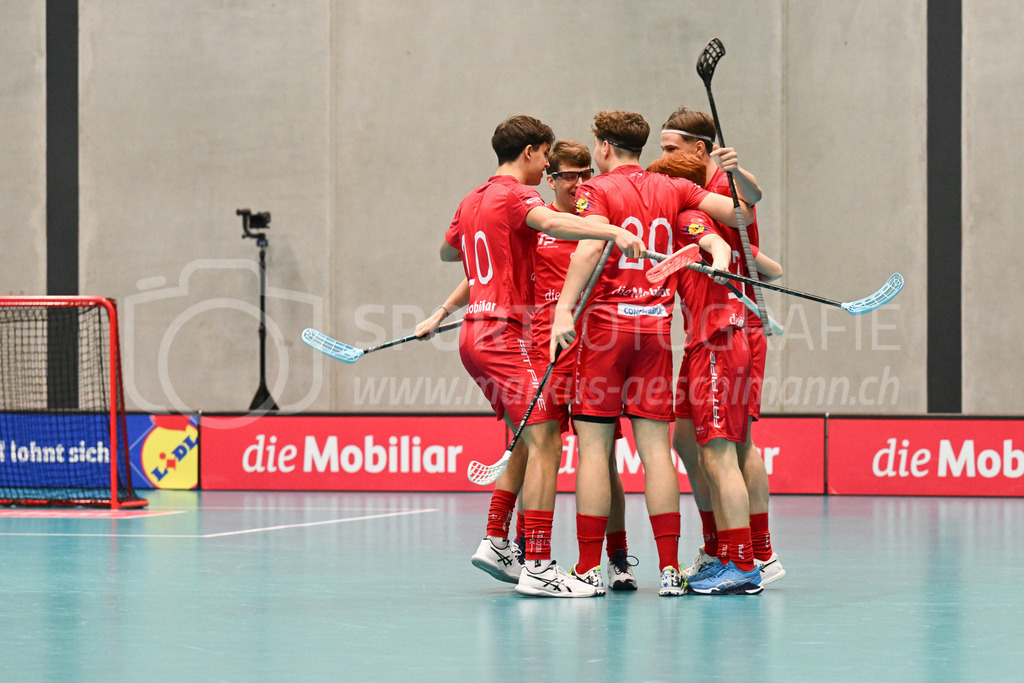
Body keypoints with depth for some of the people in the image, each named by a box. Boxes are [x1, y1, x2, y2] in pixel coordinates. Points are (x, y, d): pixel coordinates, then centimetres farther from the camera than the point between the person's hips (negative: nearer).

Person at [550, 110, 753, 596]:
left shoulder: (597, 190, -1)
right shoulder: (673, 190, 11)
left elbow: (590, 246, -19)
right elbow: (740, 211, 6)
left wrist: (564, 307, -26)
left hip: (606, 324, -4)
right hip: (656, 326, 4)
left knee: (594, 447, -1)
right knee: (655, 447, 3)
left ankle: (588, 569, -1)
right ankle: (669, 567, -2)